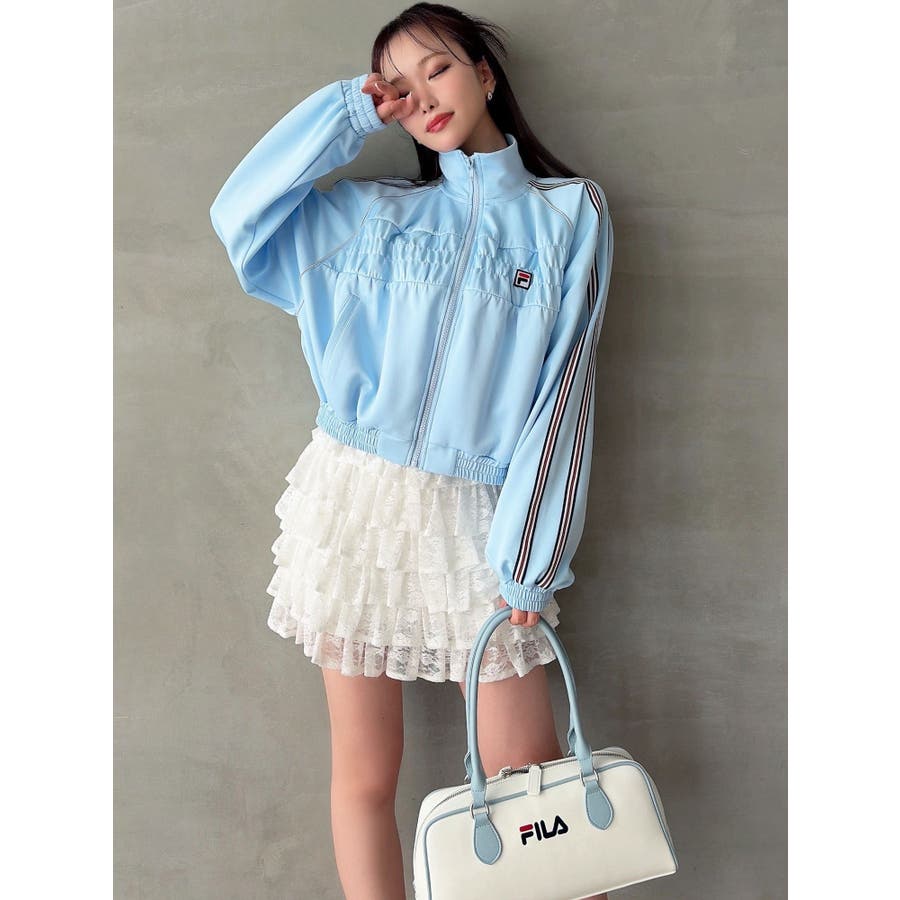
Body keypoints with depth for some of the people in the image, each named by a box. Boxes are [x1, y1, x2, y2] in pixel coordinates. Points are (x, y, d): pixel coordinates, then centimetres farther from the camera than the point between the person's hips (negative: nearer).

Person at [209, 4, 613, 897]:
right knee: (365, 775, 7)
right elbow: (240, 211, 5)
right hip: (356, 497, 2)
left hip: (476, 518, -1)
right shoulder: (373, 214, 12)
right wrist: (346, 110, 7)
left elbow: (561, 389, -2)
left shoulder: (570, 212, 4)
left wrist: (528, 557, -7)